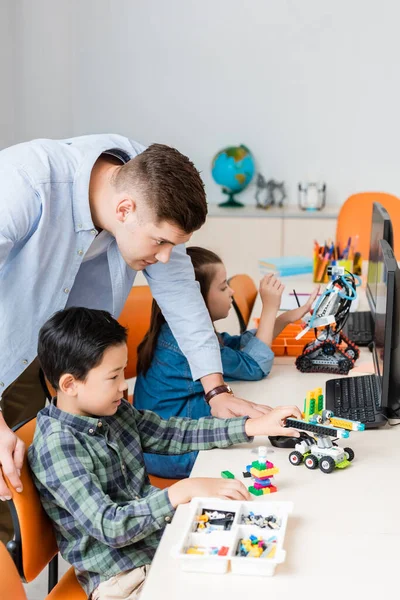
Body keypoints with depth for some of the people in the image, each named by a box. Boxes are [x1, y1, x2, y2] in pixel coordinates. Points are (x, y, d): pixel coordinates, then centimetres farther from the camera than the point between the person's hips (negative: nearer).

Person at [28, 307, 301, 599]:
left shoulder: (113, 411, 1)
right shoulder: (56, 446, -22)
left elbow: (175, 434, 8)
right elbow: (109, 526, -27)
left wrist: (253, 427, 0)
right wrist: (185, 491, -32)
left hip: (162, 533, 8)